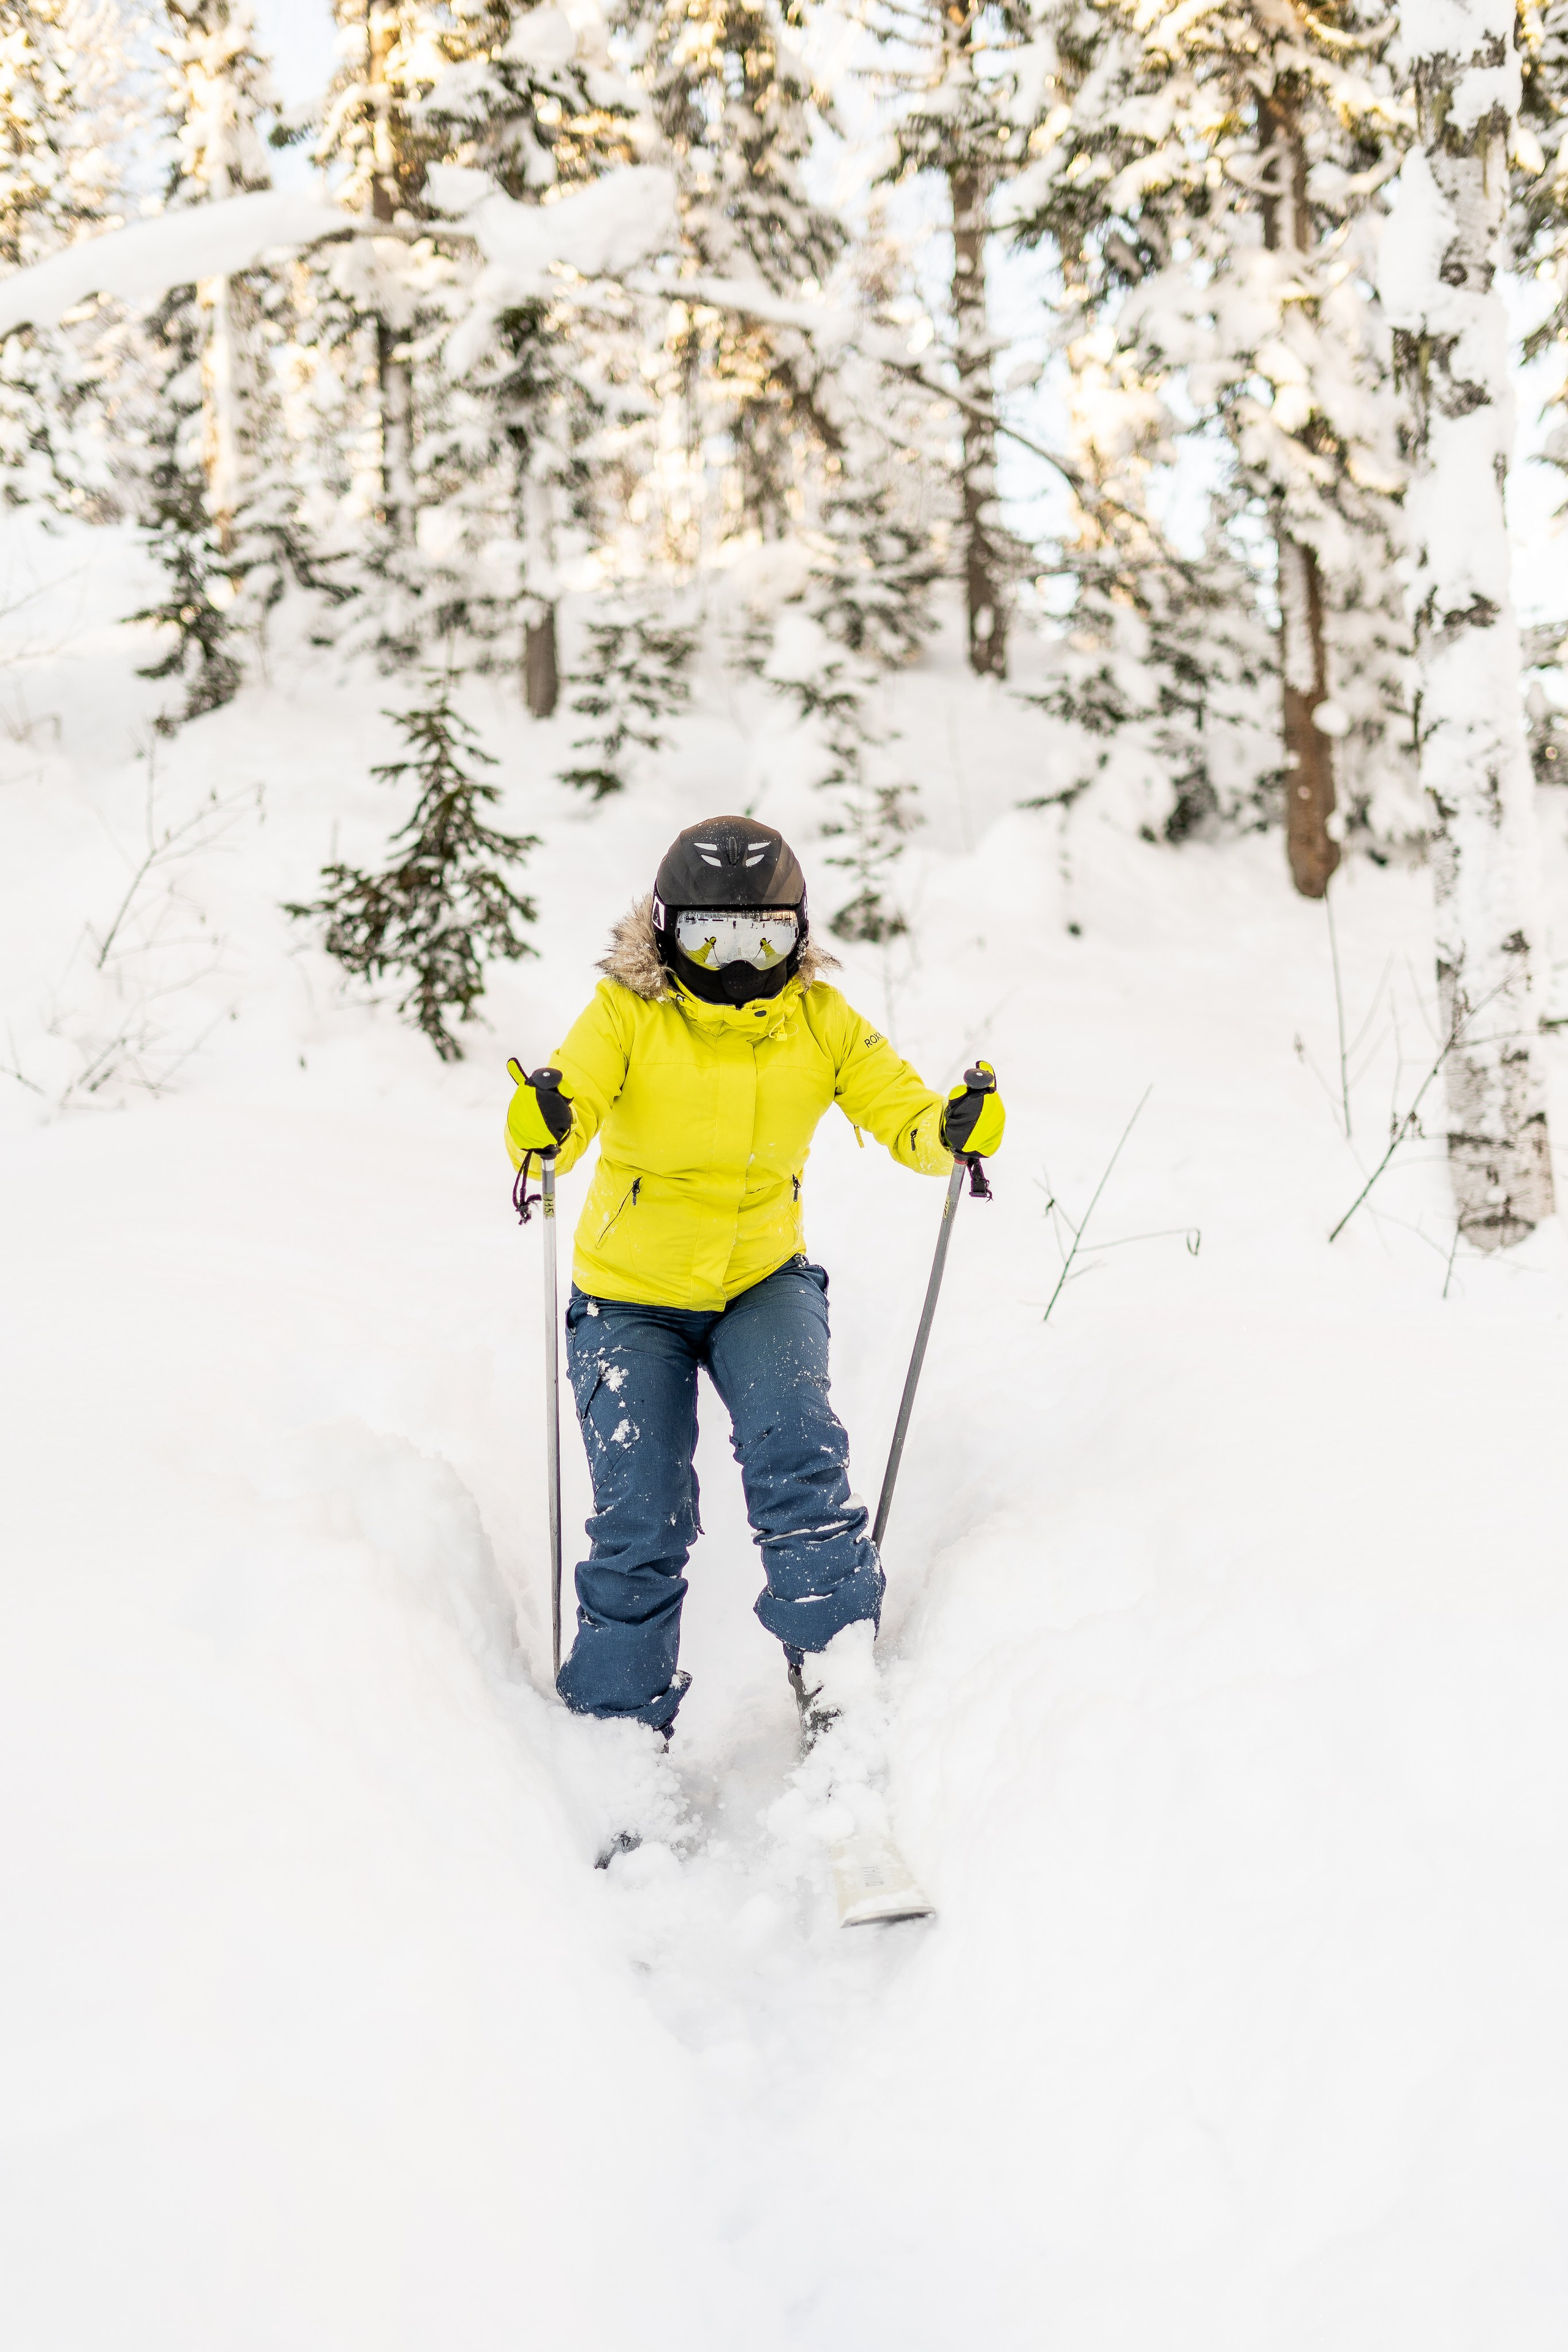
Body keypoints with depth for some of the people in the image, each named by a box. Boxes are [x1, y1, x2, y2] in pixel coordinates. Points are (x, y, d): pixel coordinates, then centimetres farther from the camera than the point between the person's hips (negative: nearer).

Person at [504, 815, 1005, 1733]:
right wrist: (544, 1126, -50)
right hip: (630, 1298, -1)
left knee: (796, 1446, -24)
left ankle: (841, 1669, -14)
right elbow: (574, 1095, -26)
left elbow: (902, 1114, -12)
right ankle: (617, 1722, 13)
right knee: (641, 1519, -5)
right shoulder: (627, 1013, -12)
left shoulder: (822, 1022, -5)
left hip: (763, 1283, 1)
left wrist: (955, 1129, -34)